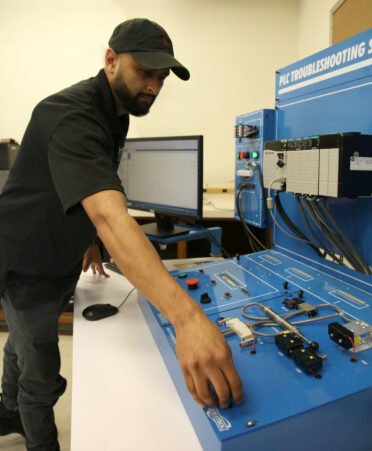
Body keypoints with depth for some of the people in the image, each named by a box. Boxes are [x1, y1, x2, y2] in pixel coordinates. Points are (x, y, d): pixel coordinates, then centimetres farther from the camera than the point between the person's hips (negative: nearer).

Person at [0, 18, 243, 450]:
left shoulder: (115, 113, 0)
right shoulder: (72, 115, -33)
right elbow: (110, 216, -50)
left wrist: (86, 241, 15)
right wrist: (187, 316, -60)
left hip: (61, 262, 9)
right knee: (42, 379, 8)